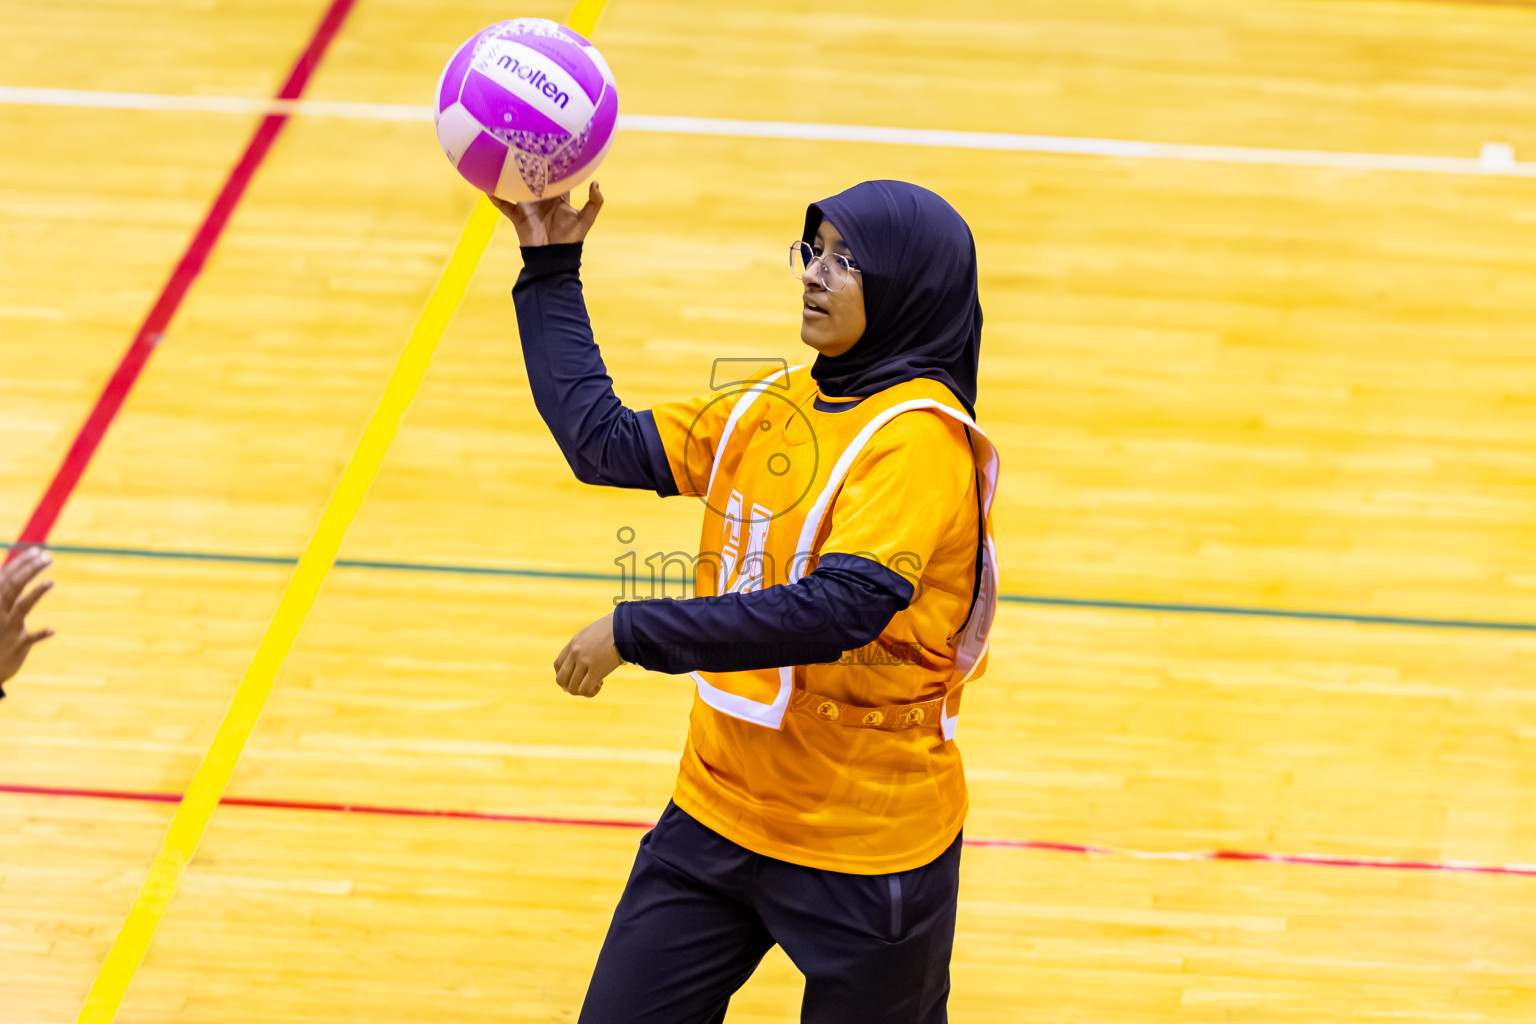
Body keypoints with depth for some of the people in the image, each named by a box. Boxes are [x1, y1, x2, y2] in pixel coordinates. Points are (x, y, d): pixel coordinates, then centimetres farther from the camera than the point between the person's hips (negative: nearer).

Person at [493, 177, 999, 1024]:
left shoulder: (919, 438, -19)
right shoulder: (771, 406, 5)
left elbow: (842, 607, -31)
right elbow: (601, 439, 11)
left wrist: (635, 634, -30)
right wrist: (551, 267, 9)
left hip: (865, 851, -7)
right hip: (720, 808, 7)